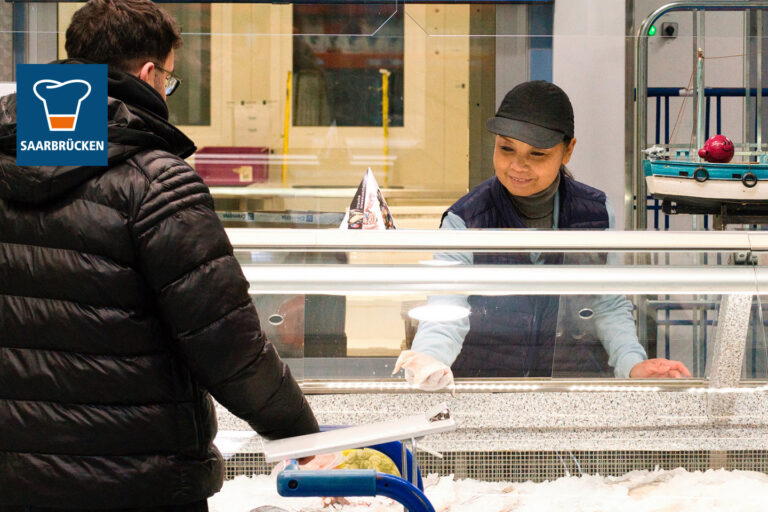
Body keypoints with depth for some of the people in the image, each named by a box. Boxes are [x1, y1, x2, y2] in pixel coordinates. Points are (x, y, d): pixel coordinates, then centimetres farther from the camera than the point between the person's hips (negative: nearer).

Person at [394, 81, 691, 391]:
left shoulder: (596, 214, 2)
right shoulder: (464, 222, -7)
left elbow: (609, 307, 12)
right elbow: (445, 317, -18)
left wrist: (631, 364, -7)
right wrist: (428, 360, -40)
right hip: (482, 380, -1)